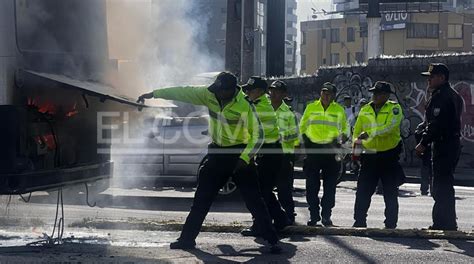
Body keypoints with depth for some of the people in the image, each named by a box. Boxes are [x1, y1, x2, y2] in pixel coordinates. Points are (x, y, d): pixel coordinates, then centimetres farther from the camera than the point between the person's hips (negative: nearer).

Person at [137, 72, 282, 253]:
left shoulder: (244, 106, -20)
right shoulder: (209, 95, -5)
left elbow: (258, 135, -19)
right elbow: (184, 93, 1)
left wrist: (244, 158, -27)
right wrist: (154, 94, 0)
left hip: (239, 155, -6)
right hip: (218, 153, 6)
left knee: (254, 200, -9)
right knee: (201, 198, 8)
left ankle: (272, 241, -6)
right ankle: (187, 238, 16)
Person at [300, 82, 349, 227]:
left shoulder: (339, 110, 7)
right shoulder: (311, 108, 7)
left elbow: (344, 130, 15)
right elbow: (302, 127, 13)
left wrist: (340, 142, -3)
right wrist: (306, 142, -1)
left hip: (330, 150, 0)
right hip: (313, 149, 0)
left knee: (330, 185, -1)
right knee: (312, 185, 0)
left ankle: (326, 216, 4)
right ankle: (313, 215, 7)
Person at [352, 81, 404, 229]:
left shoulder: (394, 108, -4)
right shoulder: (365, 110, 10)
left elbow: (390, 126, -21)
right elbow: (357, 132, 15)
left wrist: (369, 133, -24)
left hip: (389, 156, -4)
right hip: (369, 156, 4)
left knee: (390, 193, 3)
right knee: (362, 192, 1)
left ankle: (391, 224, 10)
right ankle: (359, 222, 9)